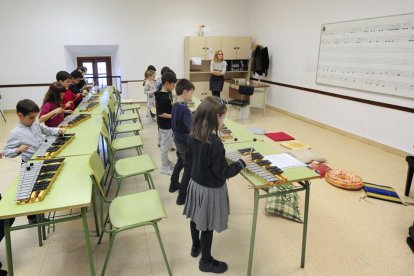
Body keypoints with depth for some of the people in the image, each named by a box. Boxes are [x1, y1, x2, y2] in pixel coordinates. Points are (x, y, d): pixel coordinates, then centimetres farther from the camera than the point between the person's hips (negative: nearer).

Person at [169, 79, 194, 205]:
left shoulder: (175, 106, 1)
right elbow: (191, 130, -26)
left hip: (177, 140, 9)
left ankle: (174, 185, 45)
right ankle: (182, 196, 12)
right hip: (185, 143, -9)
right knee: (188, 168, 4)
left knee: (180, 162, 27)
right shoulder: (185, 110, -27)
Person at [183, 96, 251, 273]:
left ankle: (196, 246, 50)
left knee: (195, 218, 25)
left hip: (195, 184, 8)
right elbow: (223, 174, -23)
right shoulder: (215, 143, -30)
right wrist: (241, 163, -13)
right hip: (210, 189, -7)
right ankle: (206, 261, 32)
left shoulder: (193, 136, -6)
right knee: (207, 226, 11)